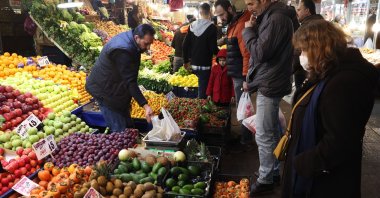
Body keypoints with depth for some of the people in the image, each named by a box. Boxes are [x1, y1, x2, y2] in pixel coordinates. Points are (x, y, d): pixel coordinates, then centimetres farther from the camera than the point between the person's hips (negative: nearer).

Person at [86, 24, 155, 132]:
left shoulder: (128, 40, -1)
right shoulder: (123, 50, -31)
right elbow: (130, 81, -33)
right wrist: (145, 105, -36)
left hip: (116, 88, 10)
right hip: (105, 91, -10)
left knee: (128, 126, 15)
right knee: (119, 130, -8)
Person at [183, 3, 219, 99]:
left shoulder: (192, 26, 6)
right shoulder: (211, 27, -12)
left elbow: (185, 45, 7)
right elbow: (213, 48, -15)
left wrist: (186, 61, 17)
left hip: (194, 64, 6)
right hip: (205, 65, -6)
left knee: (200, 88, 21)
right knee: (203, 92, -1)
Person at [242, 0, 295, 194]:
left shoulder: (277, 19, -18)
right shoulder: (269, 16, 13)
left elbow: (260, 53, -23)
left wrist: (248, 30, -9)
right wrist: (251, 80, 15)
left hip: (269, 86, -10)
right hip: (268, 84, 10)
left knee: (264, 136, -2)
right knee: (273, 131, 17)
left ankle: (265, 180, 12)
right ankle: (274, 171, 31)